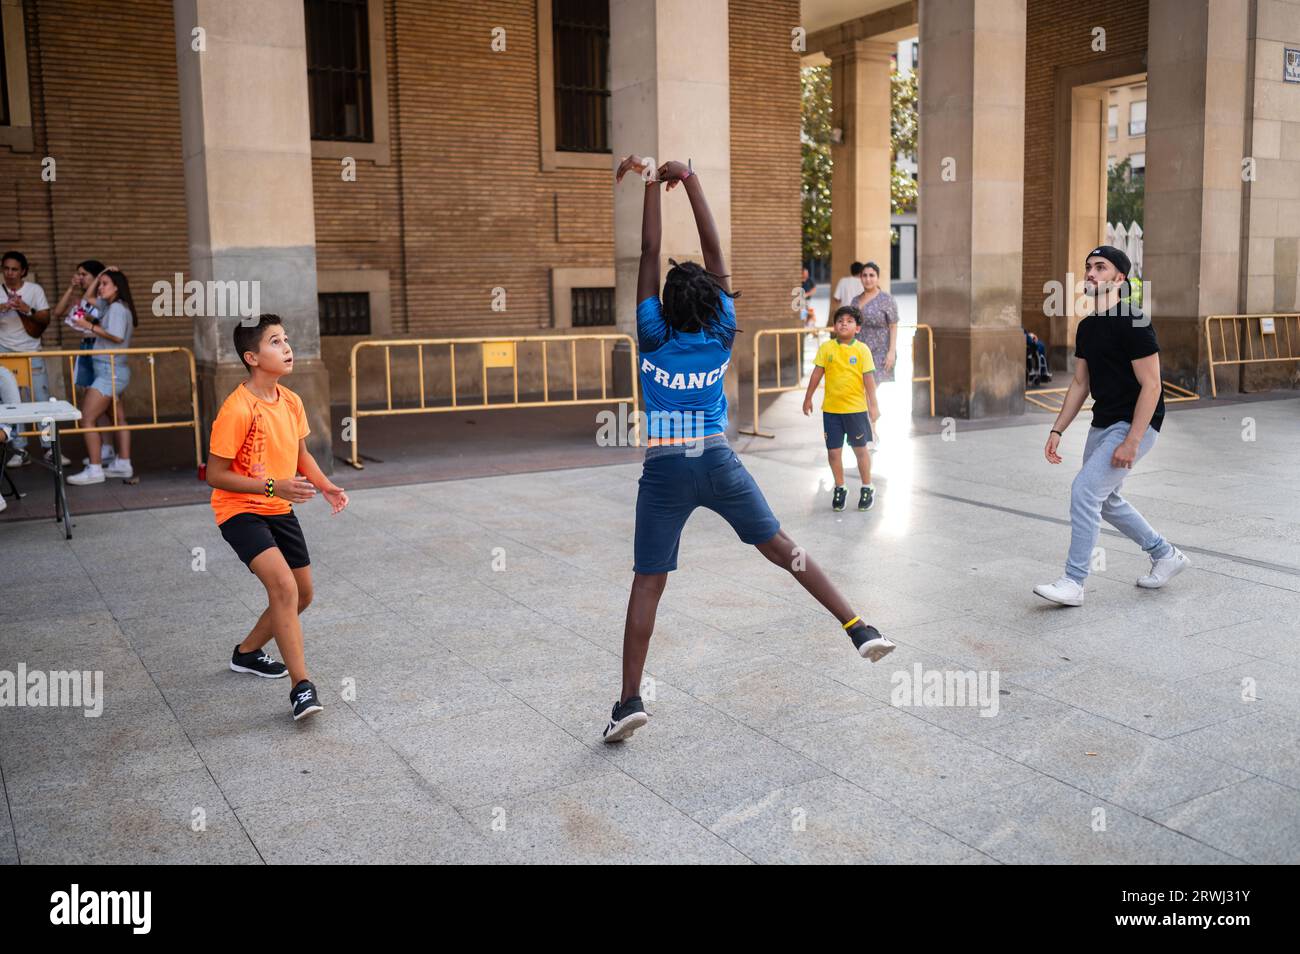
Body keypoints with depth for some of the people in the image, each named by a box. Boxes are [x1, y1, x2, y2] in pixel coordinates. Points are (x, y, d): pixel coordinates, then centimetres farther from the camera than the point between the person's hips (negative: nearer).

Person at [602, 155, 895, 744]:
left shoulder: (654, 336, -2)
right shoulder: (721, 335, 2)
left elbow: (650, 253, 0)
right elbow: (713, 250, 5)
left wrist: (652, 182, 6)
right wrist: (690, 181, 10)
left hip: (664, 470, -1)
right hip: (718, 462, 2)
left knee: (647, 583, 1)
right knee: (780, 547, 12)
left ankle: (629, 700, -4)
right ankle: (860, 630, 9)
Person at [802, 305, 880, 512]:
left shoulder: (862, 349, -5)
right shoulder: (826, 348, -1)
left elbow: (868, 378, -5)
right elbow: (817, 373, 4)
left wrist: (873, 405, -7)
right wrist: (808, 398, 7)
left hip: (856, 408, -2)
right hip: (831, 408, 2)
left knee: (860, 449, 9)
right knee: (833, 451, 6)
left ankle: (867, 488, 24)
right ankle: (839, 489, 23)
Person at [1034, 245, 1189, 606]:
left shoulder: (1133, 322, -17)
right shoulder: (1086, 326, 9)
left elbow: (1151, 385, -19)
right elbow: (1080, 383, 15)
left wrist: (1131, 442, -24)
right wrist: (1057, 430, 9)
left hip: (1136, 424, -9)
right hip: (1103, 423, 10)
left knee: (1085, 491, -16)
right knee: (1106, 500, 17)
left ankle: (1073, 583, -8)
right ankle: (1166, 555, 36)